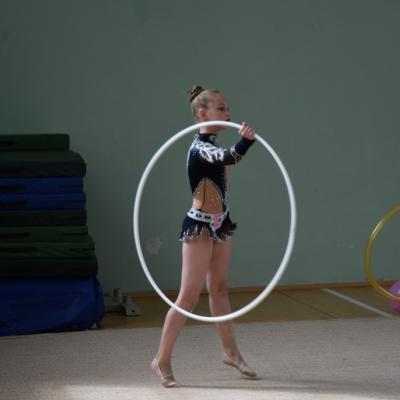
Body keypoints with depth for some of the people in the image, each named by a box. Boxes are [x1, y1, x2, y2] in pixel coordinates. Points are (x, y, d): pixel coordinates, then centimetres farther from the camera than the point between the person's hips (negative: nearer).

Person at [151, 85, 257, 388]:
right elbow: (228, 158, -42)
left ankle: (231, 352, 30)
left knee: (219, 289, 18)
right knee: (189, 297, -7)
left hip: (219, 224, 9)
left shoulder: (212, 146, 8)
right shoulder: (200, 147, -21)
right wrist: (245, 141, -59)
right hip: (200, 227, -9)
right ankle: (162, 360, 1)